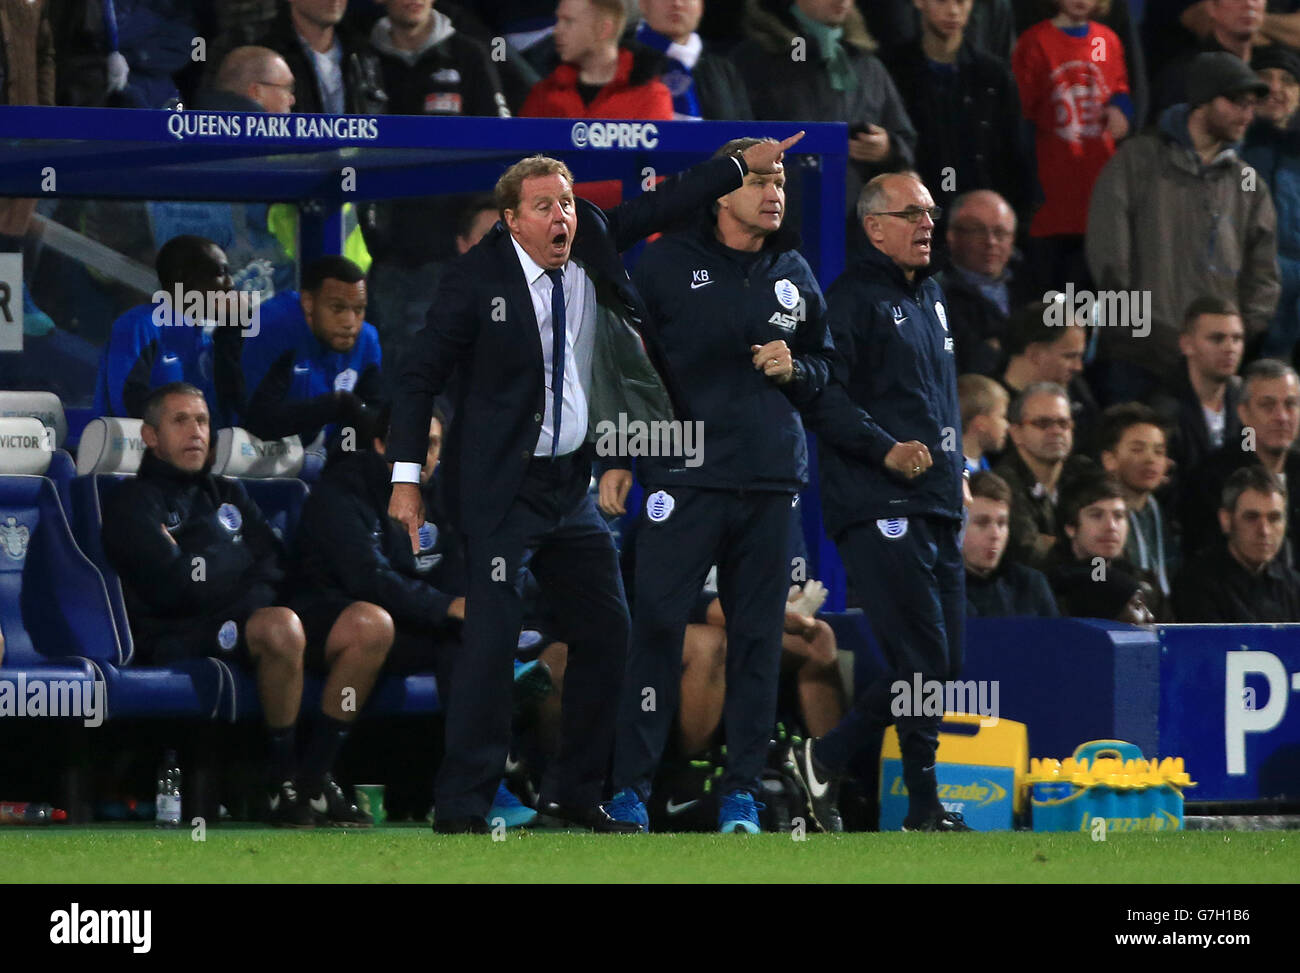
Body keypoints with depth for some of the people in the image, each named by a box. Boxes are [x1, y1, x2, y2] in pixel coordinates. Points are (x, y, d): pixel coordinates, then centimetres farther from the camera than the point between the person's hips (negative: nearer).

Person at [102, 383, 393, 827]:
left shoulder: (229, 494, 28)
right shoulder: (134, 502, 7)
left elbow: (274, 568, 13)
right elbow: (174, 586, -8)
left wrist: (205, 570, -6)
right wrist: (242, 574, 4)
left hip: (244, 622, 7)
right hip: (179, 636, -7)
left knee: (371, 624, -16)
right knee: (282, 627, -38)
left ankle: (315, 778, -14)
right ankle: (283, 784, -27)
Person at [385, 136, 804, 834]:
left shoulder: (593, 244, 2)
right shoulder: (477, 279, -12)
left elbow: (658, 207, 18)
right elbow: (421, 377, -8)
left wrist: (743, 165, 18)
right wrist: (406, 477, -13)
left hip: (570, 485, 7)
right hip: (500, 488, -7)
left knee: (605, 631, 9)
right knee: (491, 639, -14)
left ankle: (577, 794, 22)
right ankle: (460, 808, -8)